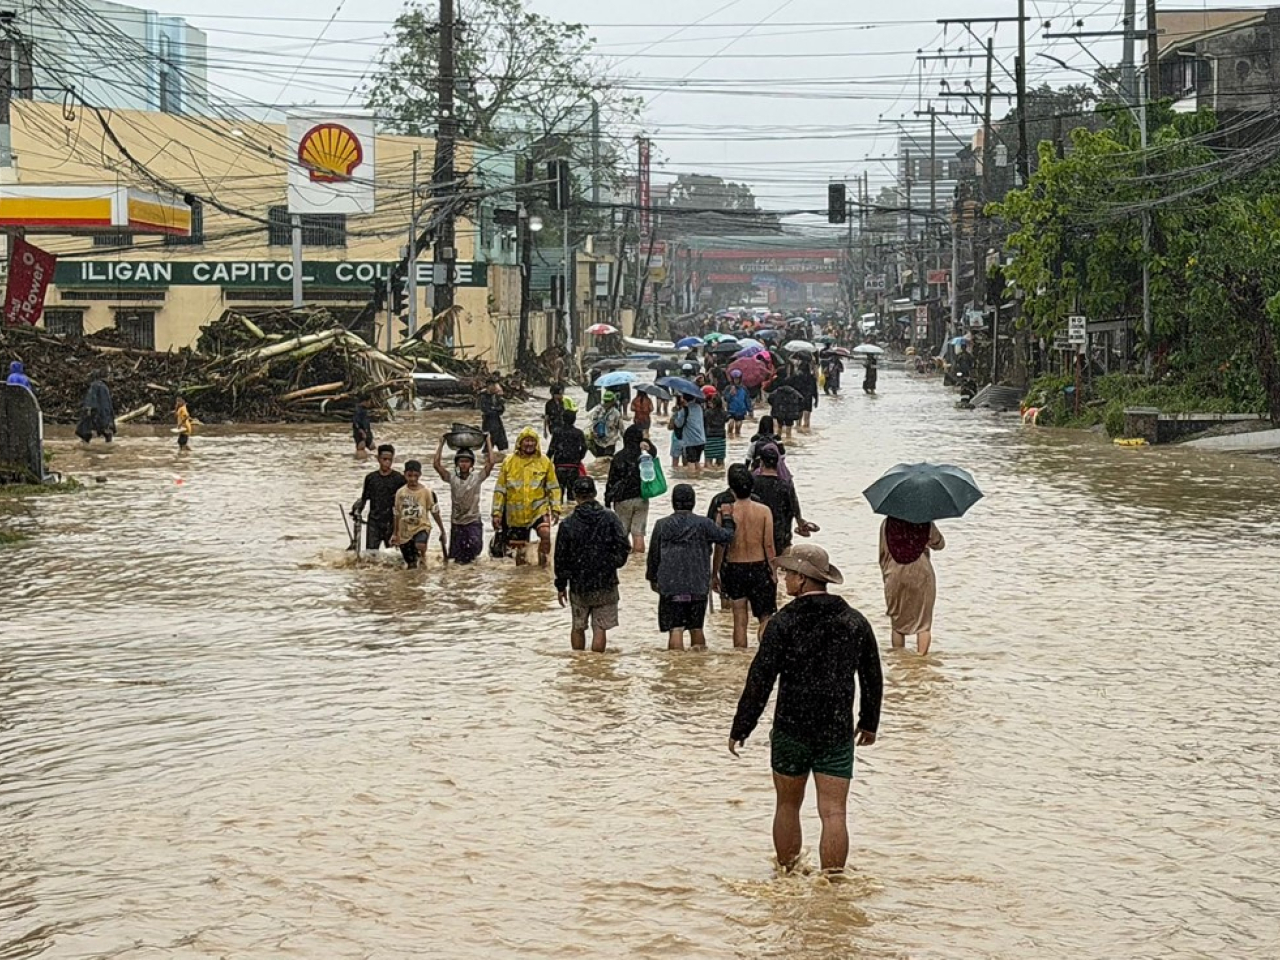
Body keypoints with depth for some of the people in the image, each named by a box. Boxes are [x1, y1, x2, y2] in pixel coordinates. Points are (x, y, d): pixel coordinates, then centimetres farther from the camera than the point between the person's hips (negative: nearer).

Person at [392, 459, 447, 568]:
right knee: (411, 566, 6)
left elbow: (435, 513, -2)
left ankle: (422, 556, -8)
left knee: (420, 545, -39)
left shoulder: (427, 492, -8)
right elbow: (397, 514, 11)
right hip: (405, 530, 3)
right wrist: (396, 535, 14)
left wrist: (442, 531, -1)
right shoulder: (400, 493, 1)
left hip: (422, 527, -3)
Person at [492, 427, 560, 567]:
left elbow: (553, 487, 7)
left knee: (545, 533, -27)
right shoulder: (508, 462, 1)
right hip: (516, 513, 1)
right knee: (520, 547, 7)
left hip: (539, 509, -1)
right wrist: (497, 513, 2)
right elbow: (500, 490, 5)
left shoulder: (545, 462, 1)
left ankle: (543, 565, -13)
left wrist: (555, 508, -1)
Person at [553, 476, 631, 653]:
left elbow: (561, 557, -2)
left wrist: (561, 585, 7)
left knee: (578, 628, 16)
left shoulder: (568, 524, -7)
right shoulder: (610, 518, -6)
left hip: (578, 585, 0)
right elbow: (624, 547, -7)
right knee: (600, 628, 2)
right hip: (605, 584, 0)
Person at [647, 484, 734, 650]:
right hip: (698, 586, 1)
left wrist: (652, 578, 19)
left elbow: (653, 555, 5)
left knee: (675, 630, -3)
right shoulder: (703, 524, -4)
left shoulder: (662, 525, -2)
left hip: (670, 586, -1)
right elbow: (726, 536, 1)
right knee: (697, 628, 15)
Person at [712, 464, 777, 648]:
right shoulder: (764, 511, -8)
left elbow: (720, 547, -4)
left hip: (734, 569, 0)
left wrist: (714, 575, 6)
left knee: (740, 620, 9)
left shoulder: (725, 511, -9)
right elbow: (769, 545, -7)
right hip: (759, 567, 0)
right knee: (766, 618, 11)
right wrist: (773, 571, 4)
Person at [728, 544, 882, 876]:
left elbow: (760, 681, -11)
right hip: (838, 733, 2)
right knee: (834, 813, -1)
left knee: (787, 806, 14)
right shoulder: (855, 621, 3)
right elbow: (873, 678, 13)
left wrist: (740, 729, -3)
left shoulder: (784, 623, -10)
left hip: (791, 730, -2)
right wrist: (869, 723, 26)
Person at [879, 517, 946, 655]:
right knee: (923, 623, 6)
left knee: (897, 623, 12)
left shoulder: (887, 523, -1)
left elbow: (882, 553, 4)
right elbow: (939, 544, 7)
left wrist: (885, 575, 15)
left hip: (895, 577, 1)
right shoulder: (925, 522, -6)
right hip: (921, 576, -1)